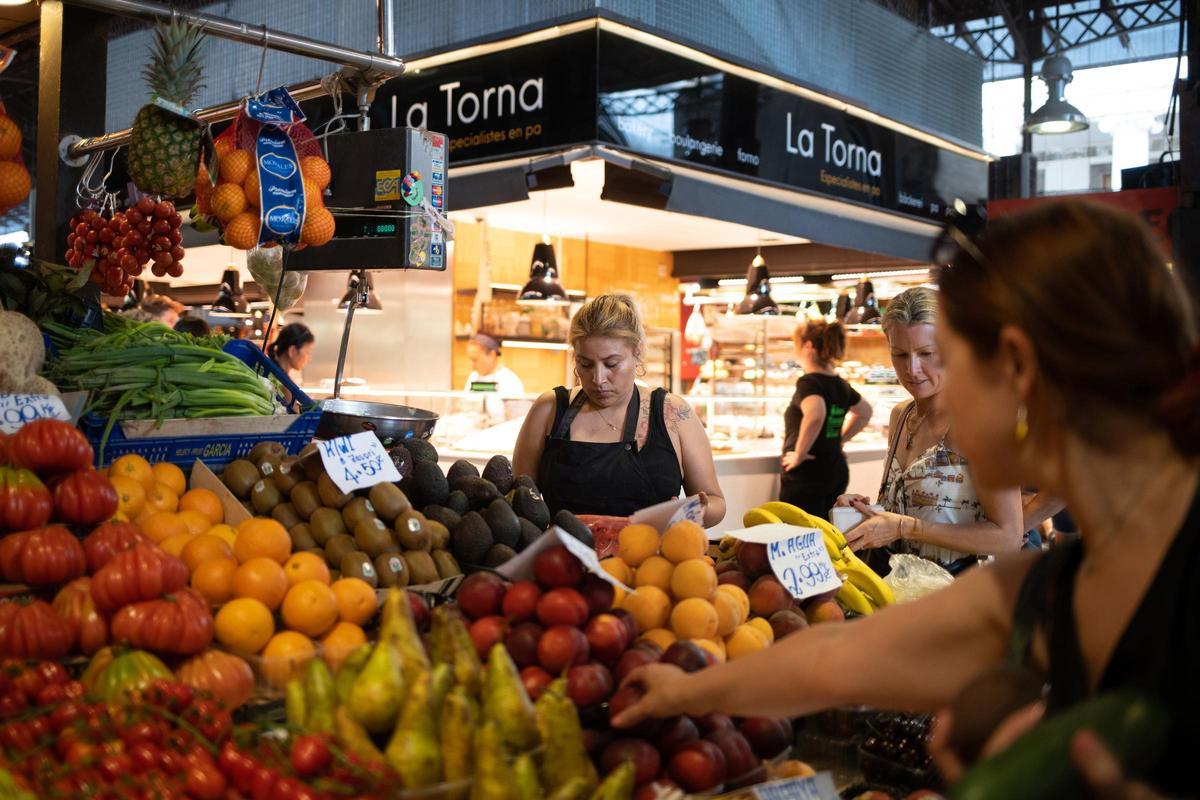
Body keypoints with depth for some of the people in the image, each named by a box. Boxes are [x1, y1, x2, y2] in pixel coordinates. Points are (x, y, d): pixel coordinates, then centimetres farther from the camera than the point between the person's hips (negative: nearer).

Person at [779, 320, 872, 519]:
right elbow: (865, 412, 27)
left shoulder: (809, 383, -14)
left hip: (806, 475, -8)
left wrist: (799, 454, -23)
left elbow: (815, 415, -35)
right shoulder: (840, 385, 10)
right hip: (836, 471, 8)